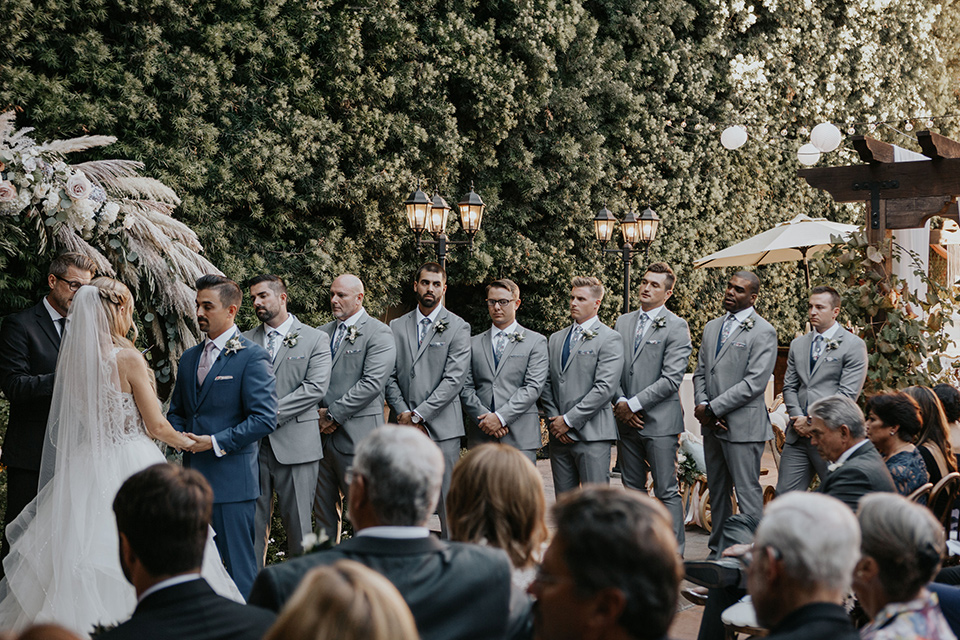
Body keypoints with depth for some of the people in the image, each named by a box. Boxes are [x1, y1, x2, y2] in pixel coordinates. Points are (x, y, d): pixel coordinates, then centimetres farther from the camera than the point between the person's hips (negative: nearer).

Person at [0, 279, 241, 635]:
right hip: (131, 464, -6)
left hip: (86, 468, 6)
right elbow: (156, 425, -10)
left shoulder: (71, 357, 3)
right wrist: (187, 442, 10)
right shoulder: (128, 358, -14)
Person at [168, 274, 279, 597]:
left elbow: (264, 418, -13)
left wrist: (216, 443, -15)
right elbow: (176, 411, 24)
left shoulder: (252, 356, -7)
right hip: (194, 477, 7)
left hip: (232, 479, -7)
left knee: (238, 564, -2)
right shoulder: (189, 358, 15)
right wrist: (181, 436, 2)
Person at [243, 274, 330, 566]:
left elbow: (316, 387, -8)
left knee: (298, 524, 2)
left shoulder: (314, 339, 3)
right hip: (253, 444, 3)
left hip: (295, 444, -3)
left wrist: (273, 412, -14)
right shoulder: (245, 341, 12)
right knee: (251, 522, 4)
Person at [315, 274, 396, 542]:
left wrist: (333, 414, -13)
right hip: (321, 434, 6)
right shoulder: (322, 333, 15)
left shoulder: (378, 333, -4)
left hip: (357, 434, -6)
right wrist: (318, 413, -2)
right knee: (322, 510, 10)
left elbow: (372, 383, -14)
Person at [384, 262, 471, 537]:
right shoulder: (397, 326, 13)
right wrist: (403, 414, -5)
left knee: (447, 502, -4)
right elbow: (390, 376, 10)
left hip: (441, 427, -3)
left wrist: (419, 415, -12)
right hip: (405, 428, 3)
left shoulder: (458, 327, 2)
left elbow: (454, 379, -7)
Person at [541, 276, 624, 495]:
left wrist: (569, 420, -13)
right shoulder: (556, 339, 17)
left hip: (592, 435, -6)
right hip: (559, 435, 6)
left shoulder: (610, 339, -3)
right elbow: (546, 384, 14)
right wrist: (554, 420, -1)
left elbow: (605, 387, -13)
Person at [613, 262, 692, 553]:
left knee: (667, 492, -4)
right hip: (627, 420, 6)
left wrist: (633, 404, -12)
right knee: (632, 490, 11)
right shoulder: (623, 322, 13)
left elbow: (671, 379, -12)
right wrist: (621, 403, -2)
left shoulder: (676, 327, -5)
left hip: (660, 421, -6)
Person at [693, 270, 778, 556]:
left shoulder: (763, 332, -8)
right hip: (712, 425, 7)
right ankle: (718, 551, 24)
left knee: (748, 494, -5)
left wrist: (712, 408, -15)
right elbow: (700, 373, 16)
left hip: (743, 425, -7)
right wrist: (702, 407, -3)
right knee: (717, 492, 14)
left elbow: (754, 383, -16)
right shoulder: (712, 327, 15)